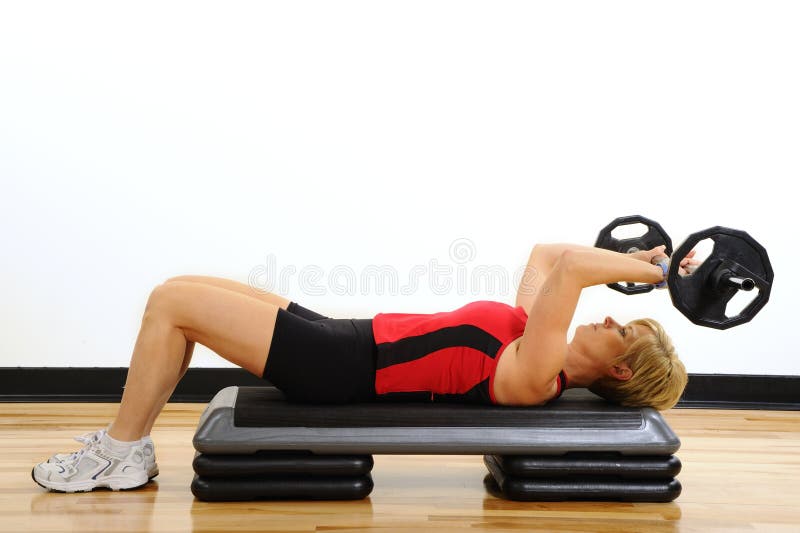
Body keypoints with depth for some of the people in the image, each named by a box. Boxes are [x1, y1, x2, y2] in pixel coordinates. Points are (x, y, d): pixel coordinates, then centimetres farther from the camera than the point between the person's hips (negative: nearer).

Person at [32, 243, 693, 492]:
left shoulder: (532, 378, -19)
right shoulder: (537, 346, 8)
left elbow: (568, 265, -30)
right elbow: (545, 254, 19)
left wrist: (648, 269, -19)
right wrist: (632, 261, 16)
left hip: (340, 368, -9)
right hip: (348, 341, 9)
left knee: (172, 300, -8)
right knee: (182, 293, 12)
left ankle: (120, 455, 7)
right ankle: (127, 441, 21)